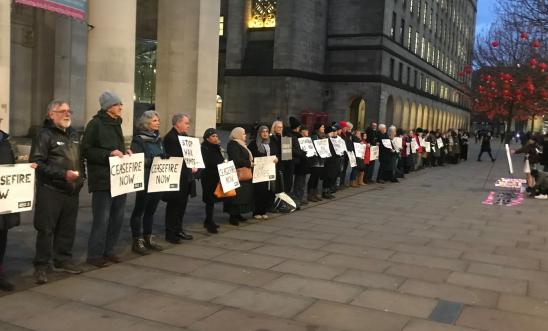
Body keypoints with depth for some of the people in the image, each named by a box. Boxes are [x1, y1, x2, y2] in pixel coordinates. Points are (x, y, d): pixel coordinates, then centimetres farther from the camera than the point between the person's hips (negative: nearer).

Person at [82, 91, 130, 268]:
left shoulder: (116, 124, 16)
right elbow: (86, 150, -13)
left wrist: (125, 151, 6)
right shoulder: (95, 124, -9)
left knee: (117, 217, 12)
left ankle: (108, 251, 24)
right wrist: (108, 154, -21)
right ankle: (94, 255, 7)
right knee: (102, 218, -5)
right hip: (103, 180, -8)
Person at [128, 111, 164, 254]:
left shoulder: (158, 139, 16)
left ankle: (148, 238, 22)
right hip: (145, 181, -7)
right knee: (140, 209, 1)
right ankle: (137, 241, 6)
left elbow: (163, 156, 23)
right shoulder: (138, 139, -6)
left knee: (151, 210, 13)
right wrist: (152, 160, -26)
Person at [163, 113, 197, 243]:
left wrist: (193, 166, 2)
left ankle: (178, 230, 26)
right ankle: (170, 233, 7)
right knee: (173, 205, -1)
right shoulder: (170, 137, -13)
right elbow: (173, 158, -21)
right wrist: (189, 167, -16)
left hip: (185, 177, 9)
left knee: (182, 204, 15)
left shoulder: (184, 136, 16)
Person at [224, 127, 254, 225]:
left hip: (244, 174, 10)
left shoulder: (240, 144, 20)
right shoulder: (233, 144, -12)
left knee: (243, 194, 10)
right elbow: (236, 160, -21)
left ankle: (237, 214, 16)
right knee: (237, 195, -8)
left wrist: (250, 163, 8)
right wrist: (249, 164, -15)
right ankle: (233, 216, -4)